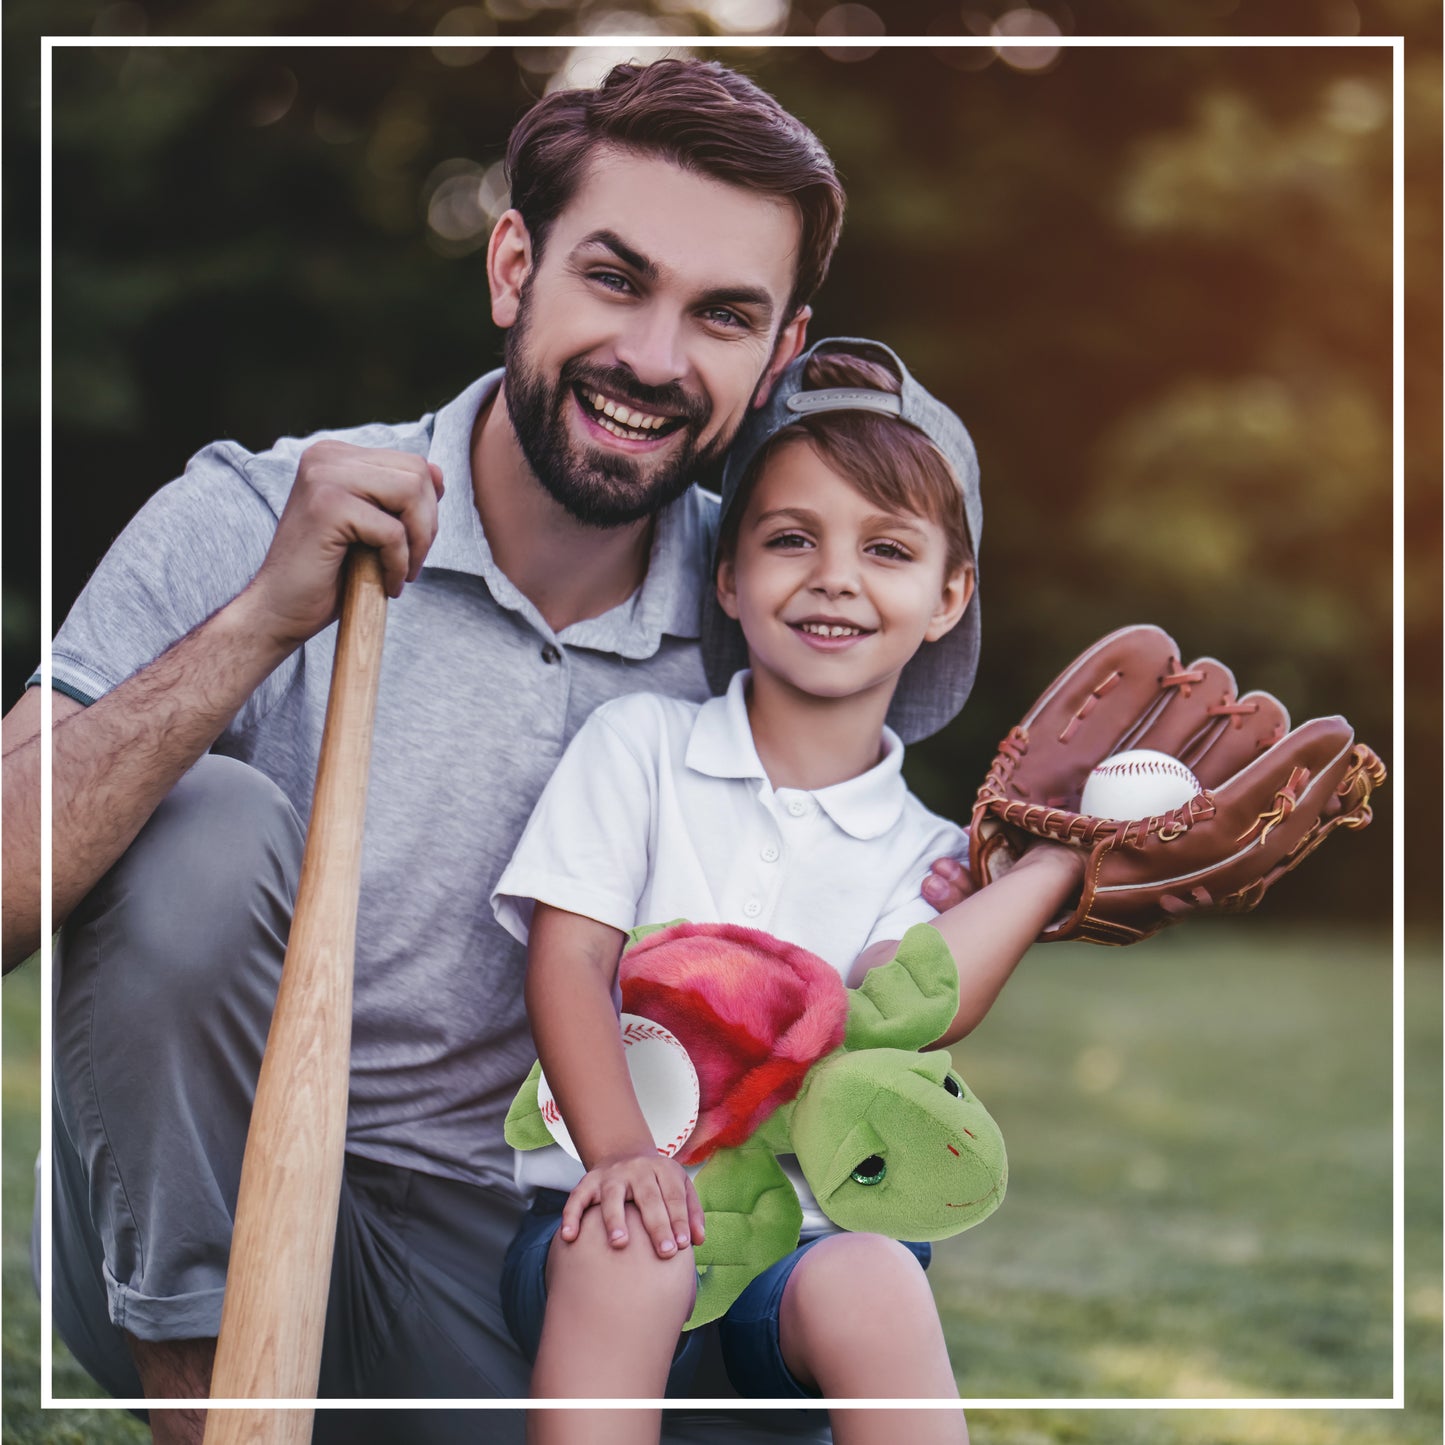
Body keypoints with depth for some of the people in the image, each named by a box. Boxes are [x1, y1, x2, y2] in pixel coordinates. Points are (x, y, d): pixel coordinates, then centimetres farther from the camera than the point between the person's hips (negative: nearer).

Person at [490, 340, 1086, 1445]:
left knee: (873, 1283, -33)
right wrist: (620, 1150, -18)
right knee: (630, 1248, -35)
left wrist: (1056, 859, -8)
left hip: (798, 1232, 1)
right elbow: (570, 956, -1)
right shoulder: (639, 744, 10)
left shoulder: (925, 855, 12)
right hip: (618, 1200, -1)